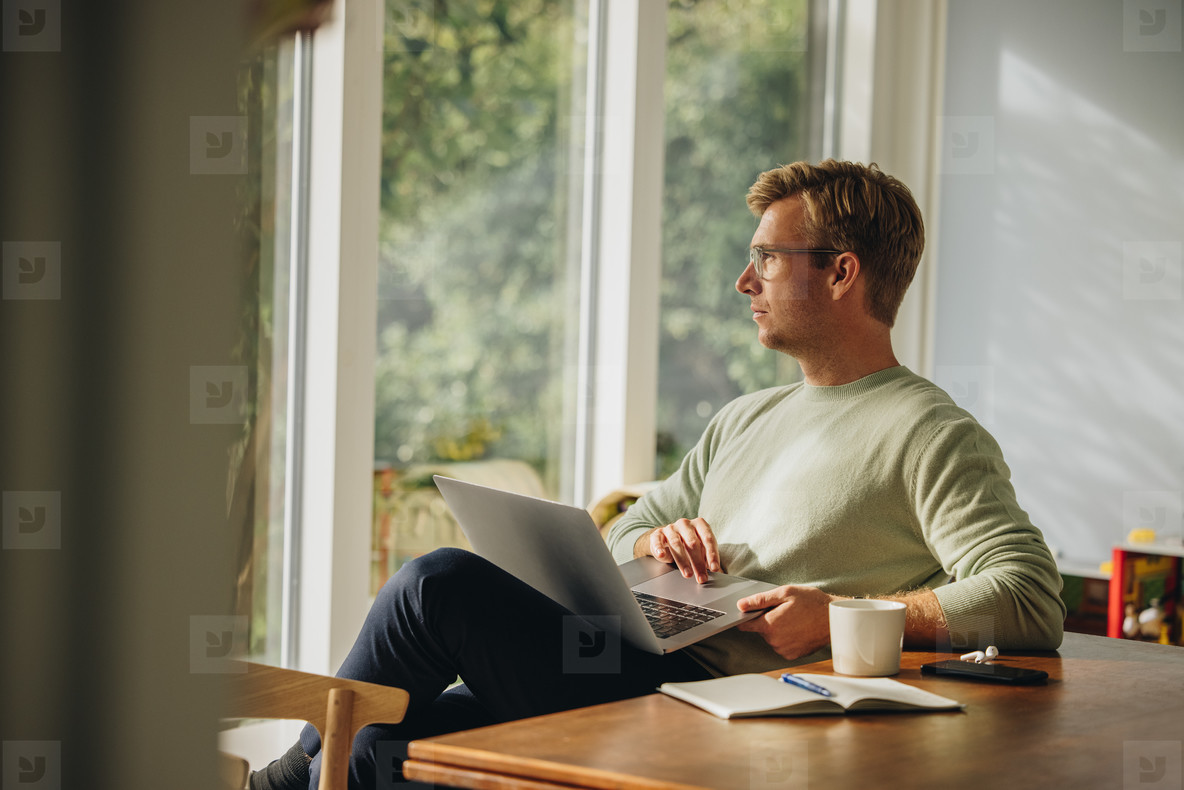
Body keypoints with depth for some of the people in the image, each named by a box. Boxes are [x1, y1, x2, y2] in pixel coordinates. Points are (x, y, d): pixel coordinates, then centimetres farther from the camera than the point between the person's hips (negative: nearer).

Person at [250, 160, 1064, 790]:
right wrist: (660, 541, 4)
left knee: (443, 582, -17)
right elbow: (620, 538, 29)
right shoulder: (747, 419, 25)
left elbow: (1034, 601, -15)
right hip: (642, 671, 9)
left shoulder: (933, 436, -3)